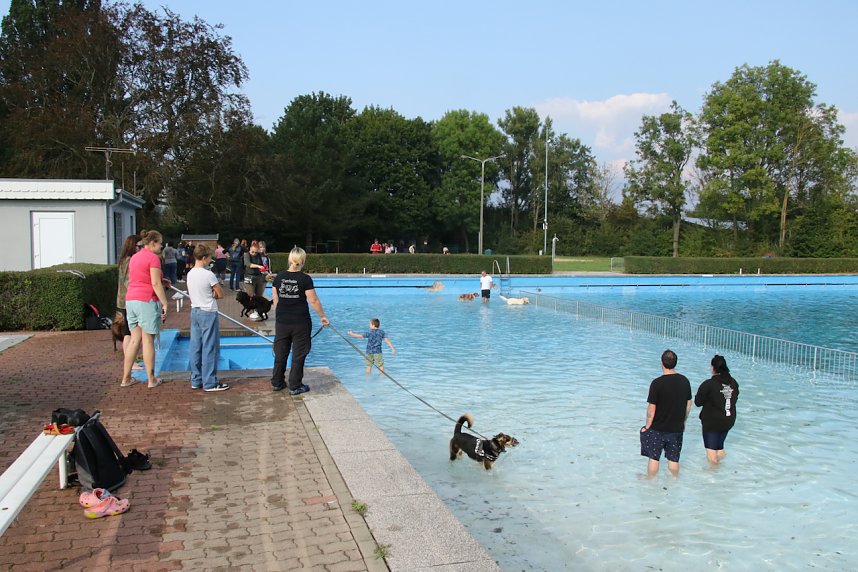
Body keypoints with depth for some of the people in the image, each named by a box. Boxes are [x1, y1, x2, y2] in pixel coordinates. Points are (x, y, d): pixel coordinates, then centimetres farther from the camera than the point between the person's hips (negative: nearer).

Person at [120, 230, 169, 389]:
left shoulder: (134, 257, 16)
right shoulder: (153, 257, -9)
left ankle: (126, 378, 15)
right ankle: (151, 379, 5)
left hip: (130, 300, 7)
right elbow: (156, 284, -15)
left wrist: (159, 280, 19)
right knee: (148, 340, -2)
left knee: (134, 340, 12)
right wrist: (165, 303, -12)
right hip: (147, 301, -7)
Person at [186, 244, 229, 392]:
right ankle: (210, 382, 2)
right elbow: (220, 294, -11)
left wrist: (209, 295, 5)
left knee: (196, 347, 11)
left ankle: (196, 380, 18)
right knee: (210, 348, -2)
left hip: (195, 311, 8)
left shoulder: (190, 274, 6)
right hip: (208, 313, -8)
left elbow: (193, 294, 14)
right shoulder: (208, 274, -16)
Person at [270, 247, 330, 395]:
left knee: (280, 353, 15)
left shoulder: (279, 277, 0)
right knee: (298, 354, 5)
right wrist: (322, 316, 3)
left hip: (282, 321, 4)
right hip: (300, 322, -4)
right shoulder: (305, 279, -12)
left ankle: (277, 383, 25)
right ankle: (295, 386, 9)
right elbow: (313, 301, -10)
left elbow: (275, 299, 7)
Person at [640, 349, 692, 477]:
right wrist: (683, 421, 20)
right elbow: (688, 404, 7)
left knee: (654, 458, 13)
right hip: (677, 428, 4)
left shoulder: (657, 383, -20)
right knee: (674, 459, 18)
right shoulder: (685, 381, -4)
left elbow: (651, 409, -17)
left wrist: (647, 426, -3)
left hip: (658, 428, -4)